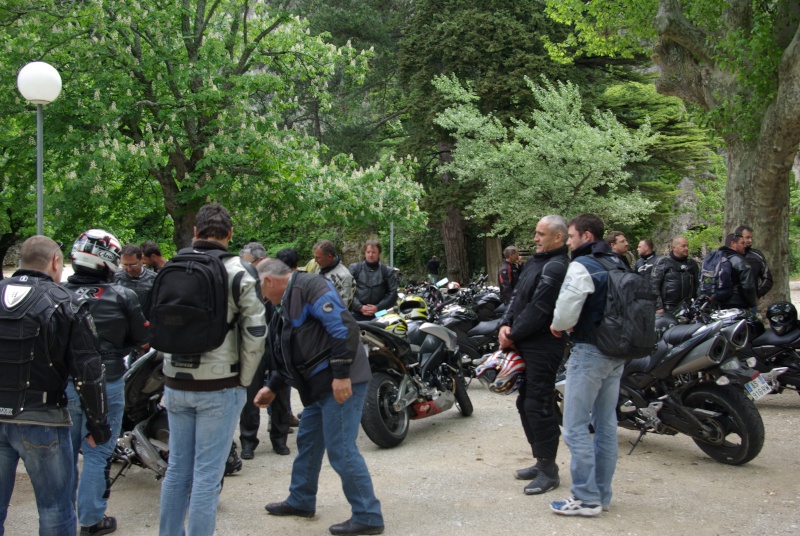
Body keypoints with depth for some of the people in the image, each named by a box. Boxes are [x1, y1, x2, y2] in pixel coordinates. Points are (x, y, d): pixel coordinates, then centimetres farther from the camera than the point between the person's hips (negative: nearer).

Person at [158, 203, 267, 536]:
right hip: (218, 386, -5)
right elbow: (255, 332, -11)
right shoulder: (237, 273, -10)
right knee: (207, 475, 2)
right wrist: (244, 380, 0)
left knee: (177, 468, 16)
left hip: (176, 384, 5)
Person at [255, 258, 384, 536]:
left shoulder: (309, 286, -13)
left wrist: (341, 375, -25)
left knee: (341, 450, -7)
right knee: (308, 441, 21)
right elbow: (288, 354, 28)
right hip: (319, 384, 11)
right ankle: (301, 500, 38)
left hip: (341, 382, -11)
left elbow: (344, 327, -23)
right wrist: (272, 387, 29)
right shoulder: (289, 300, 20)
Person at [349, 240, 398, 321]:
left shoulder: (387, 271, 6)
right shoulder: (354, 268, 6)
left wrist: (378, 307, -8)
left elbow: (393, 293, 3)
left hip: (378, 315, 0)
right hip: (356, 314, 0)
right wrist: (360, 307, -11)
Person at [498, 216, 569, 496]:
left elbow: (538, 310, -20)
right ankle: (541, 460, 28)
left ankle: (549, 471, 3)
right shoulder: (535, 261, 16)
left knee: (538, 406, -7)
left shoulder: (556, 267, -16)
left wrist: (513, 336, -12)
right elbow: (518, 296, 16)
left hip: (543, 347, -10)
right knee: (525, 403, 16)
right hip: (525, 345, 10)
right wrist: (506, 325, 0)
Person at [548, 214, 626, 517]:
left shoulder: (582, 265, -14)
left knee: (576, 427, -2)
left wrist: (558, 326, 3)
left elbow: (566, 310, -20)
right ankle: (602, 494, 21)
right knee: (606, 424, 13)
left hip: (589, 352, -9)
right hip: (617, 353, 9)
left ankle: (586, 498, -1)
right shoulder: (618, 263, 12)